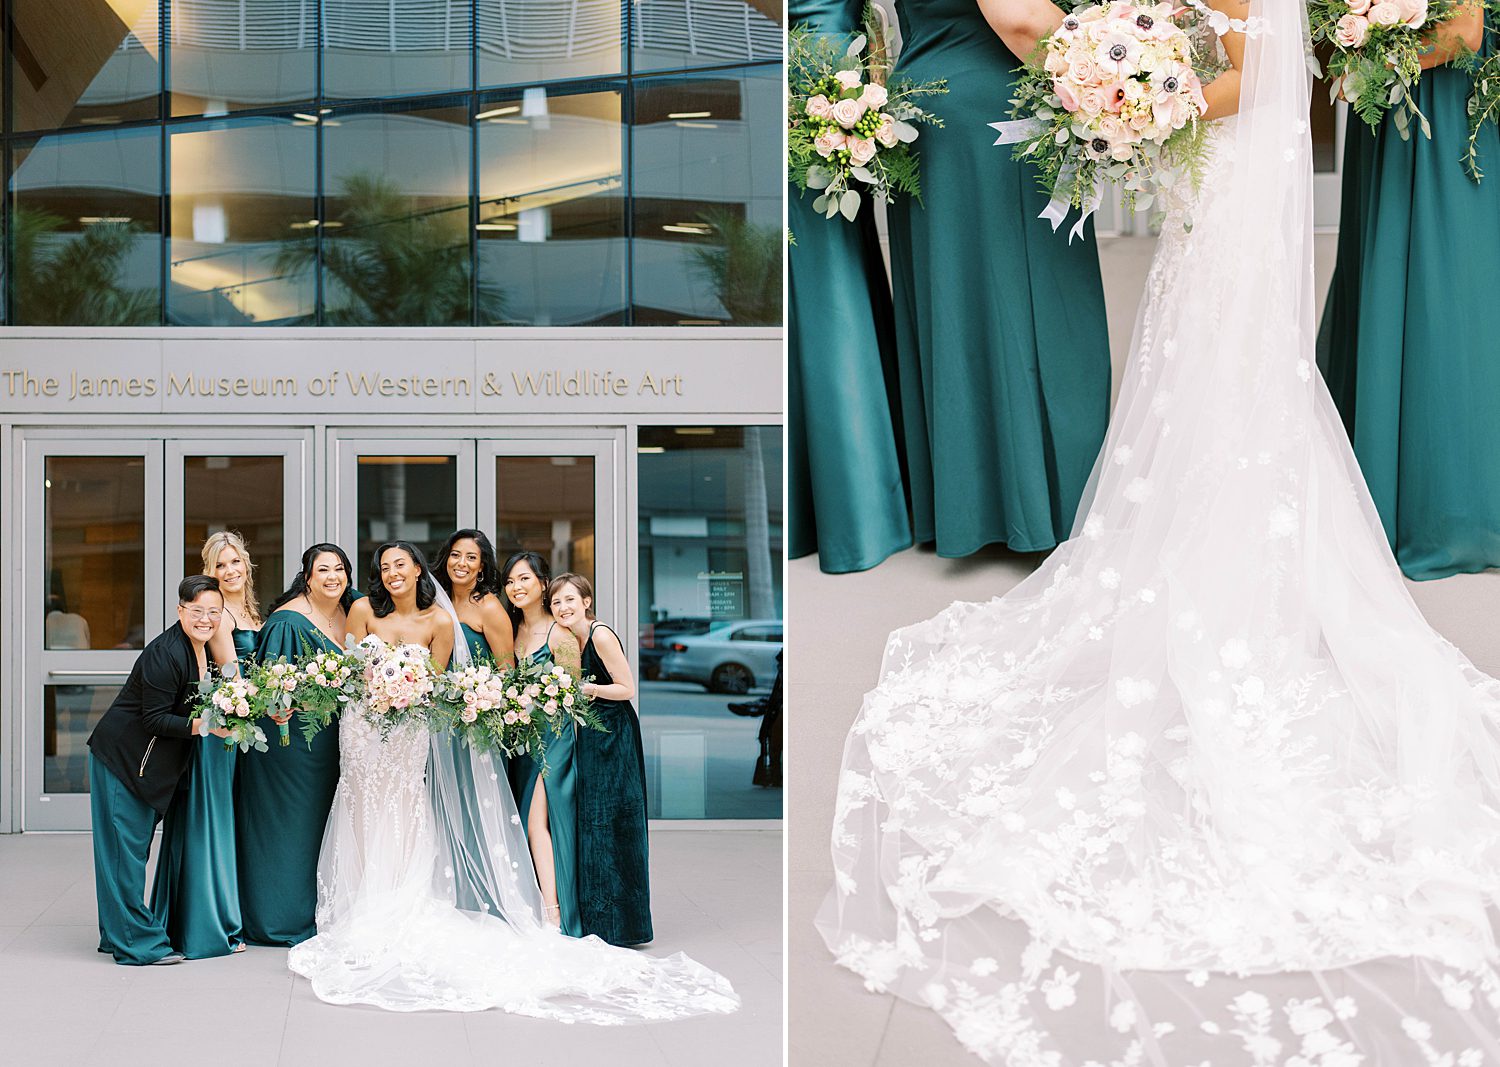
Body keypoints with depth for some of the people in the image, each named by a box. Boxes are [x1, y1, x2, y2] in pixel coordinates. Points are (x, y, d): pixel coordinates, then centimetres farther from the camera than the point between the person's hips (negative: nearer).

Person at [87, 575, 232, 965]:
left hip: (148, 764, 10)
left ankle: (120, 934, 26)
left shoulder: (202, 649, 4)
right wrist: (203, 726, -28)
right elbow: (154, 718, -23)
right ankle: (137, 943, 1)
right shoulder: (165, 654, -24)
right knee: (126, 848, -3)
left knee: (133, 848, 16)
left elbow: (194, 705, 13)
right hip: (121, 758, -10)